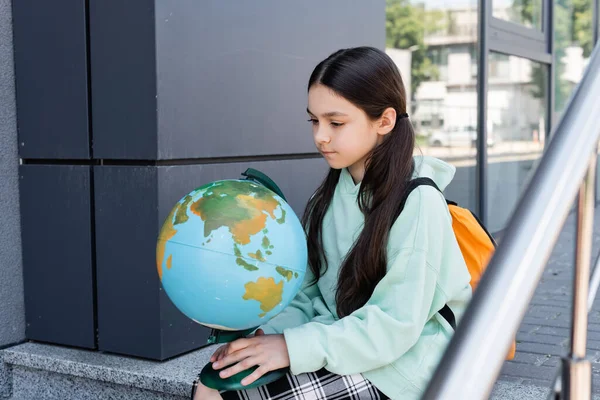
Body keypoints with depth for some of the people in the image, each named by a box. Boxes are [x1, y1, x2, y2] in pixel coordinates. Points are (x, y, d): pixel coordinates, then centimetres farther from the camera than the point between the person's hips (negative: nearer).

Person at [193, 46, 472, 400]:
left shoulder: (418, 203, -16)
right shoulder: (331, 194, 6)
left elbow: (395, 324, -20)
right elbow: (311, 292, 8)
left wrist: (294, 347, -24)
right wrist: (269, 334, -11)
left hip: (395, 367, -6)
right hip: (335, 351, 6)